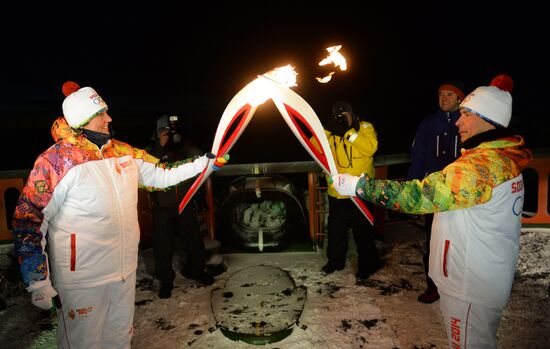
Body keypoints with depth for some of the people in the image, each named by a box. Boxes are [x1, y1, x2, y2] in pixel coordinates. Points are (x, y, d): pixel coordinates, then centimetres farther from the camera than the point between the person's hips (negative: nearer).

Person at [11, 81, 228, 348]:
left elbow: (162, 175, 12)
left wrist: (204, 163, 6)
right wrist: (38, 284, -12)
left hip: (125, 271, 6)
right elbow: (28, 222, -12)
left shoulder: (124, 152, 3)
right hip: (81, 279, -6)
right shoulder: (56, 160, -15)